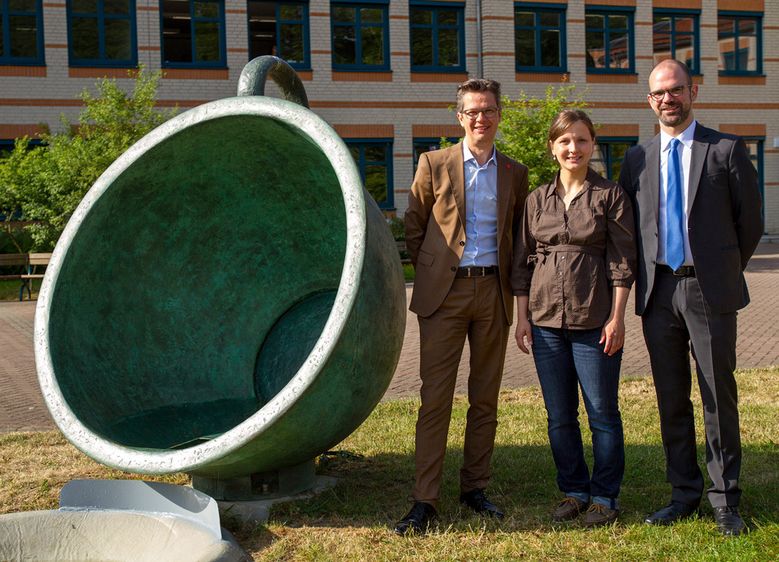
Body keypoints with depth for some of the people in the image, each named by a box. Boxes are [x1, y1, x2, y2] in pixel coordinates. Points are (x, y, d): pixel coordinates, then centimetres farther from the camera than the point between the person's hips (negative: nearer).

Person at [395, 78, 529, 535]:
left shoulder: (515, 173, 10)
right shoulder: (434, 165, 3)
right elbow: (414, 227, 8)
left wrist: (508, 279, 7)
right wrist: (430, 272, 3)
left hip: (494, 292, 3)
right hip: (444, 291, -2)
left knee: (486, 398, 8)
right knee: (435, 397, -5)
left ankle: (475, 488, 20)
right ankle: (424, 501, -1)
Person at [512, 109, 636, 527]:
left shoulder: (610, 195, 0)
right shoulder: (537, 199, 9)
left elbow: (622, 261, -2)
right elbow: (522, 261, 11)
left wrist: (616, 317, -8)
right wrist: (522, 317, 6)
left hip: (594, 320, -3)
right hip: (546, 320, 3)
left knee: (603, 412, 3)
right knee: (559, 417, 10)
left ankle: (604, 496, 16)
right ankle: (573, 491, 23)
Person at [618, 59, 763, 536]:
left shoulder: (727, 150, 1)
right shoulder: (636, 159, 10)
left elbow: (750, 221, 4)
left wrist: (723, 271, 7)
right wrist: (644, 277, 10)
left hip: (709, 289, -3)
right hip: (658, 292, 3)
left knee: (719, 395, 1)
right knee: (671, 398, 9)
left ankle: (726, 499, 12)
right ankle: (685, 493, 20)